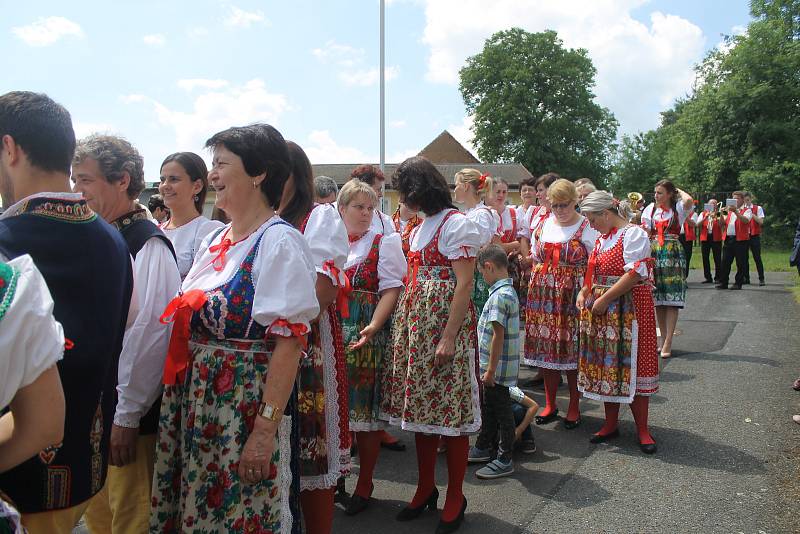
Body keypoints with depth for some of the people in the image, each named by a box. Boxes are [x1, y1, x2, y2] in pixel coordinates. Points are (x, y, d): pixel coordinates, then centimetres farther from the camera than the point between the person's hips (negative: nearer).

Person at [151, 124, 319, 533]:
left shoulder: (279, 242, -13)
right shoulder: (213, 241, 10)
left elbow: (289, 343, -19)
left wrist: (265, 430, -23)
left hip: (248, 406, -7)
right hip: (194, 403, 8)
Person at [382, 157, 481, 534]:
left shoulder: (456, 224, -9)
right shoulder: (421, 225, 15)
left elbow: (464, 285, -15)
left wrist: (449, 337, -20)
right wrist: (403, 327, 8)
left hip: (445, 323, -8)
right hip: (414, 325, 8)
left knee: (450, 409, 1)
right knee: (420, 405, 13)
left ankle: (455, 498, 15)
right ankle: (426, 489, 27)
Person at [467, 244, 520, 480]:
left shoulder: (500, 295, -22)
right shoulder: (508, 291, 10)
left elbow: (498, 335, -24)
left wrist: (491, 370, -21)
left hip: (498, 368, -10)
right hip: (494, 368, 10)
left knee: (502, 411, 2)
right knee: (488, 407, 22)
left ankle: (505, 460, 14)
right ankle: (483, 447, 37)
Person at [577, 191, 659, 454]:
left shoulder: (633, 234, -10)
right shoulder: (602, 237, 16)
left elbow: (635, 274, -19)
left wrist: (604, 299, -19)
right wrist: (584, 292, 5)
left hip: (628, 310, -8)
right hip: (602, 313, 8)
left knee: (631, 366, -3)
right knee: (606, 366, 11)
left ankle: (642, 429, 10)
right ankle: (610, 424, 22)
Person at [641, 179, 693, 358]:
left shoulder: (678, 208, 0)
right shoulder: (651, 208, 9)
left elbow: (688, 200, -24)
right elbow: (646, 233, 8)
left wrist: (679, 191, -4)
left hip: (673, 254, -3)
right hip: (654, 254, 3)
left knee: (672, 299, -5)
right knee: (657, 299, 6)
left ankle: (668, 342, -4)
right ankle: (663, 338, 17)